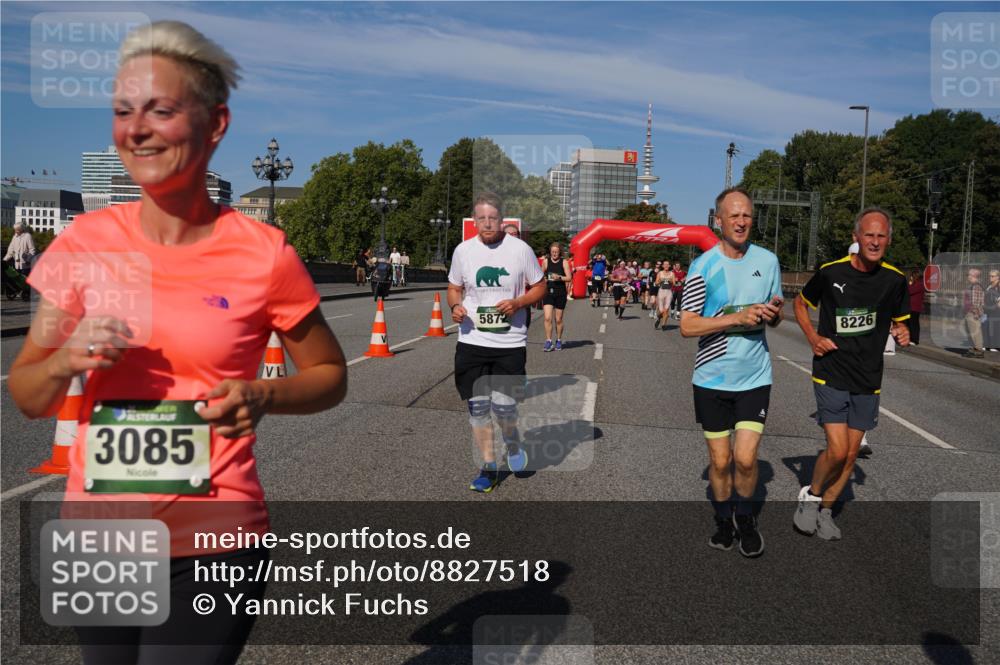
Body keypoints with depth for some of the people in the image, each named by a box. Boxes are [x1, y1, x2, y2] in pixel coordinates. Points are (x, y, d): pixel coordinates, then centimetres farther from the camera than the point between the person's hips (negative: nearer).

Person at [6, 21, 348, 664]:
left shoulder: (263, 253, -11)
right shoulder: (85, 242, -2)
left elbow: (330, 374, 1)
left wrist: (263, 397, -18)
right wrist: (66, 360, -15)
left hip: (213, 545, -4)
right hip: (97, 538, 4)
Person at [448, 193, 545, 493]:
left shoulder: (520, 249, -5)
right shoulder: (463, 250, 2)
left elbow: (540, 287, 4)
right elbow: (454, 288, 15)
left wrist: (518, 303, -15)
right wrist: (455, 306, -7)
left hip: (510, 343, -2)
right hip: (472, 342, 3)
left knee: (504, 406, -3)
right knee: (477, 407, 6)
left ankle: (512, 443, 32)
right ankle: (488, 467, 23)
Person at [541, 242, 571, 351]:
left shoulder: (564, 262, -1)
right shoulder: (546, 261, 5)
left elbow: (569, 277, -6)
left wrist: (559, 277, -21)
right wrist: (543, 279, 0)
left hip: (560, 293, -1)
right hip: (548, 292, 1)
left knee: (558, 320, 8)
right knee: (547, 318, -11)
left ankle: (558, 341, 24)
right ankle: (548, 341, -5)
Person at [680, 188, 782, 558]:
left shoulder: (768, 260, 4)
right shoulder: (703, 265, -7)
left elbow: (774, 319, 14)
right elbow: (687, 326, -12)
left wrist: (773, 313, -10)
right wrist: (739, 317, -21)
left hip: (755, 377, 1)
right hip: (712, 379, -1)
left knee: (745, 457, -6)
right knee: (720, 461, 8)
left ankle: (745, 518, 21)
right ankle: (724, 521, 32)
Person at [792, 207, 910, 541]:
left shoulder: (895, 280, 0)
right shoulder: (831, 272, -8)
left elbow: (900, 320, 15)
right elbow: (801, 303, 8)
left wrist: (902, 332, -8)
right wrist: (813, 338, -6)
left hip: (868, 380, 4)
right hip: (830, 375, -3)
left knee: (851, 454, 9)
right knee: (837, 450, -13)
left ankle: (826, 511, 28)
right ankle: (811, 496, 15)